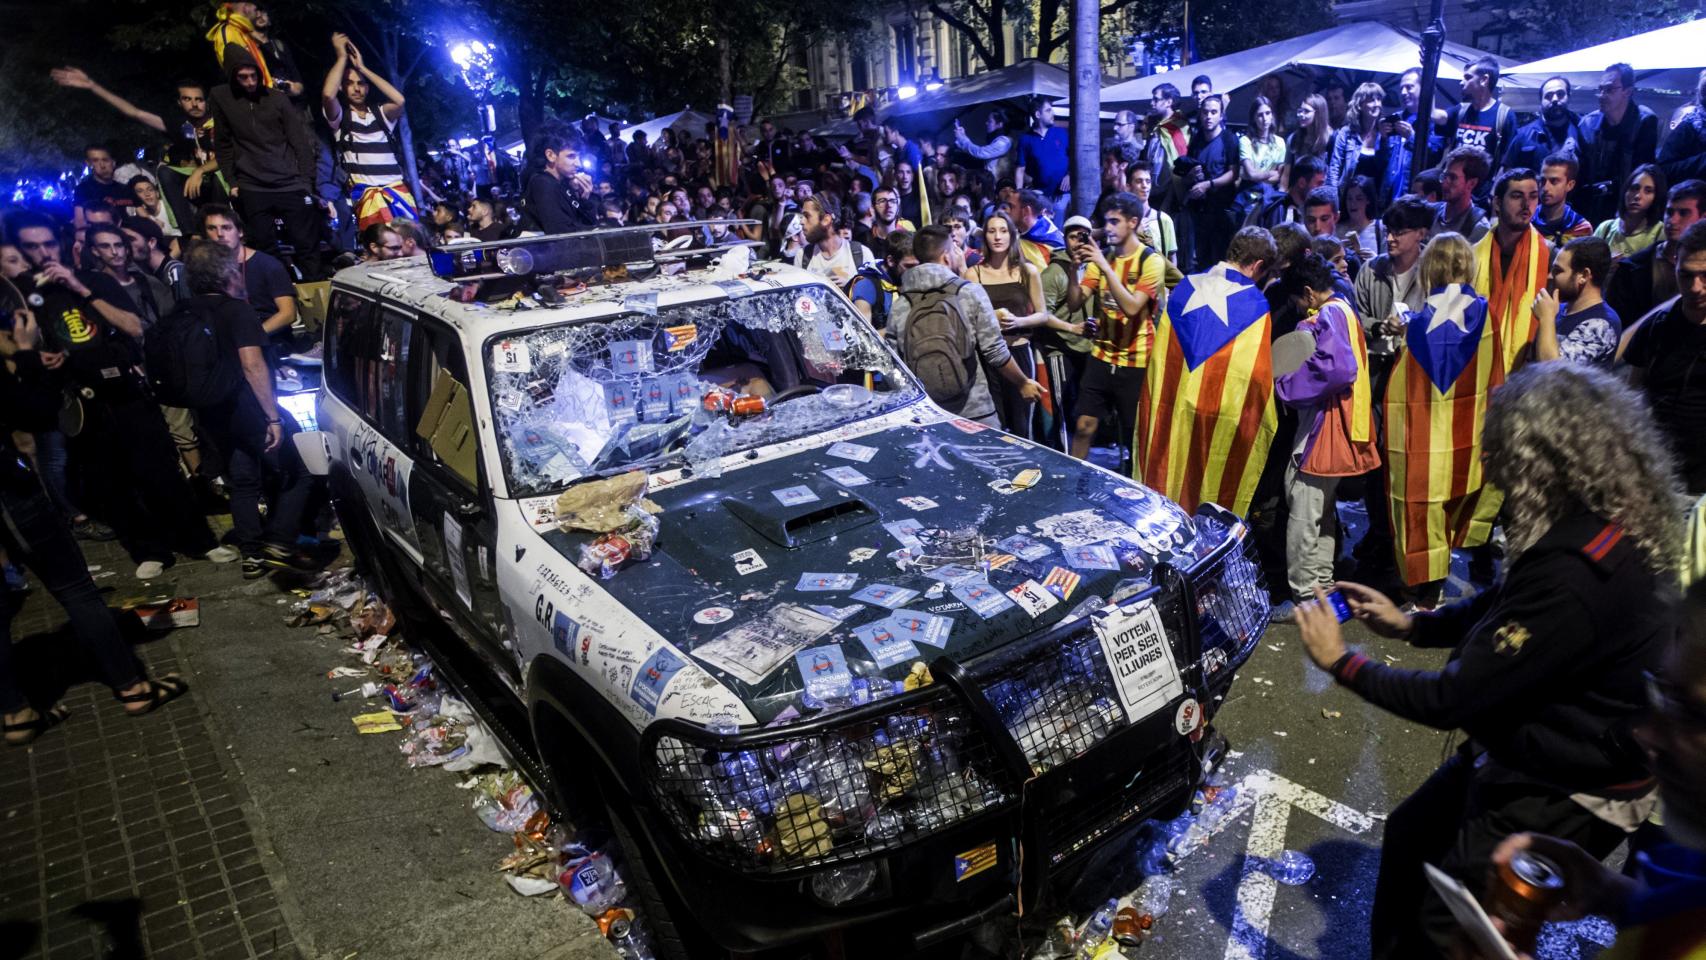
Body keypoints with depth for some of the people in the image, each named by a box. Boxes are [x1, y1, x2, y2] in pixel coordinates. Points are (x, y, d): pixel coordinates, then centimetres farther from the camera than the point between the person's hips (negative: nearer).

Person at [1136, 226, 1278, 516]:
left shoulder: (1185, 288, 2)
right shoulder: (1255, 304, -10)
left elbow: (1159, 358, 7)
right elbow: (1259, 372, -8)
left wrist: (1156, 405, 16)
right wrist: (1267, 425, 4)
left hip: (1172, 411, 4)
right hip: (1225, 419, -4)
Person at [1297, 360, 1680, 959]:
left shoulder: (1575, 574, -36)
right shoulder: (1603, 526, -6)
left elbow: (1449, 700, -29)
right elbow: (1504, 607, 11)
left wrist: (1339, 662, -17)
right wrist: (1411, 625, 1)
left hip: (1564, 796, -9)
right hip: (1525, 747, 9)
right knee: (1410, 834, 23)